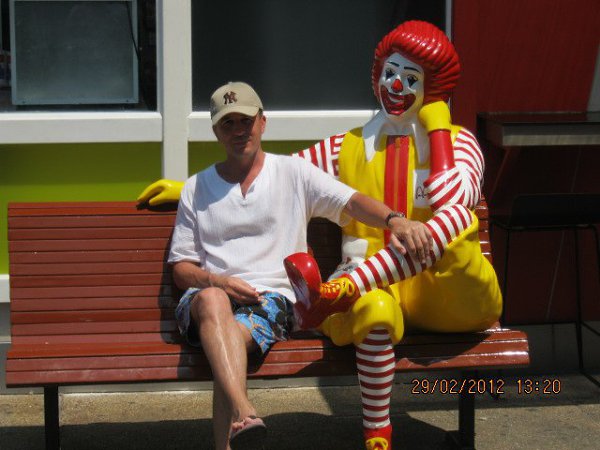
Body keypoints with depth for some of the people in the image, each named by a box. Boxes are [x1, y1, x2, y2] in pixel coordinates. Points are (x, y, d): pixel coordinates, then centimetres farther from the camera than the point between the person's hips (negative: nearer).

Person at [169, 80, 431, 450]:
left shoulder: (293, 173, 14)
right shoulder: (197, 188, 20)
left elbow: (351, 202, -1)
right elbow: (181, 269, 16)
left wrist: (395, 220, -24)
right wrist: (217, 282, -7)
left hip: (271, 299, -1)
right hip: (207, 296, 1)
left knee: (233, 337, -37)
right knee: (212, 301, -38)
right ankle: (244, 414, -57)